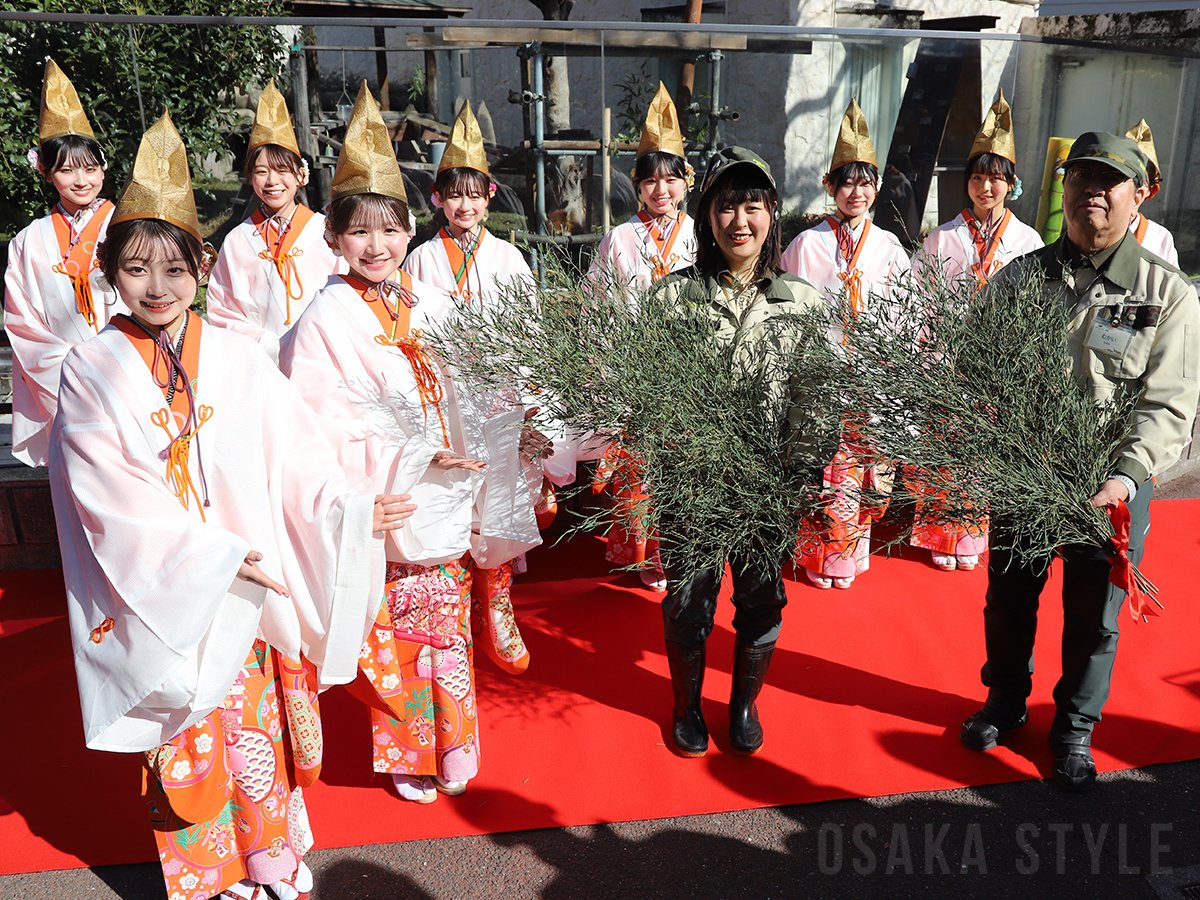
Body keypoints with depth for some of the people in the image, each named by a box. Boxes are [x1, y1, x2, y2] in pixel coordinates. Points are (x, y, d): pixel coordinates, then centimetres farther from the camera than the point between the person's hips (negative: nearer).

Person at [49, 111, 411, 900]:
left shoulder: (239, 361, -1)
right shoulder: (92, 373, -4)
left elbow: (296, 459, -4)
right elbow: (117, 506, -10)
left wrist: (348, 510, -22)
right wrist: (229, 556, -17)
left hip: (251, 598, 1)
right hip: (158, 602, -1)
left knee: (257, 730, 12)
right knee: (185, 746, 11)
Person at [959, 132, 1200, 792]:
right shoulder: (1020, 277, 2)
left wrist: (1126, 476, -25)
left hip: (1114, 488, -1)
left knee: (1094, 618, 12)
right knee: (1008, 598, 17)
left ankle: (1075, 727, 37)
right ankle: (1006, 700, 43)